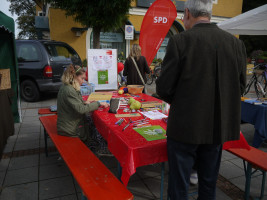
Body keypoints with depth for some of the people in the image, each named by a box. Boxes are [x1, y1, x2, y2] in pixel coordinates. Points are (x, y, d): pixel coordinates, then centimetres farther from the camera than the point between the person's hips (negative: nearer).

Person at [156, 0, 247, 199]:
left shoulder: (180, 41, -14)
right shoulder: (236, 43, 0)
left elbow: (164, 88, -14)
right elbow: (240, 87, 5)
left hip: (186, 126, -4)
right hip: (218, 127, 5)